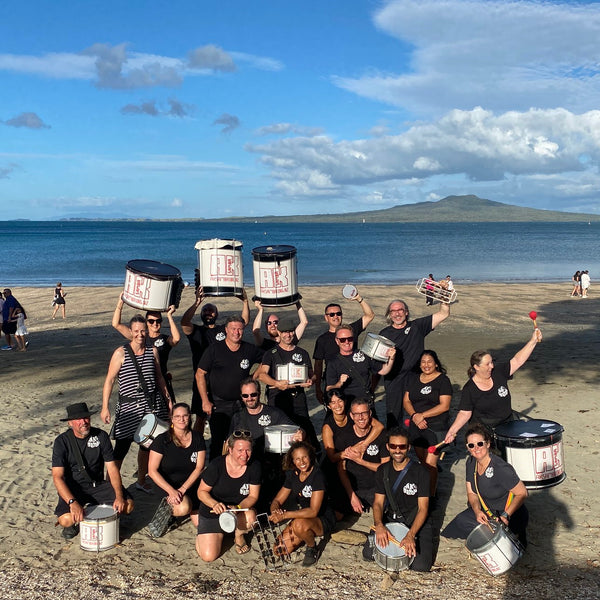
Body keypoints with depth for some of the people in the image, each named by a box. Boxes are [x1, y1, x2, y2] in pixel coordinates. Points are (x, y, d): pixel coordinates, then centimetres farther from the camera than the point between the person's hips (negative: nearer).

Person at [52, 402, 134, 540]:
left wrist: (119, 496, -20)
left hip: (98, 485, 3)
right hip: (72, 489, -3)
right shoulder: (62, 442, -11)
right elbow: (57, 477, -18)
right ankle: (74, 523, 7)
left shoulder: (101, 436, -4)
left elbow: (112, 468, -5)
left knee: (128, 506, -18)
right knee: (66, 520, -31)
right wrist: (73, 502, -33)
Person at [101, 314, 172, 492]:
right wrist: (105, 407, -10)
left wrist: (168, 399, 16)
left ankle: (141, 481, 30)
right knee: (122, 447, -6)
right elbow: (110, 380, -5)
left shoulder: (152, 351, 6)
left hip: (152, 404, 4)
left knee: (147, 444, 14)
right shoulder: (121, 353, -7)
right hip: (129, 406, -4)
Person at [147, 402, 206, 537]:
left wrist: (182, 489, -16)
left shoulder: (197, 438, -1)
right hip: (167, 485, -4)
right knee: (184, 508, -35)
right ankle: (166, 507, -1)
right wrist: (172, 491, -22)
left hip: (191, 484, 5)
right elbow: (152, 471, -11)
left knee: (201, 523, -9)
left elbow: (199, 468, -3)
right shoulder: (162, 440, -10)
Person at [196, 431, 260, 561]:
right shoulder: (216, 465, -20)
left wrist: (238, 508, -28)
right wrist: (215, 504, -32)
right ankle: (219, 533, 21)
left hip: (240, 508, 2)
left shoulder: (254, 467, -12)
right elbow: (202, 492, -11)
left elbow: (253, 496, -8)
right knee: (208, 557, -14)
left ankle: (239, 535, 2)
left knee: (250, 516, -35)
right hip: (212, 513, -1)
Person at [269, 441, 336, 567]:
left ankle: (312, 548, -5)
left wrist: (285, 515, -36)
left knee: (300, 524, -37)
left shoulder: (317, 475, -23)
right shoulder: (293, 475, -1)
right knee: (280, 549, -8)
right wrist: (275, 511, -23)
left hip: (323, 520, -7)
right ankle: (310, 534, 17)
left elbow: (313, 511, -30)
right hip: (303, 516, 7)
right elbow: (277, 501, 2)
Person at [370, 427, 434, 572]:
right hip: (390, 520, 3)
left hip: (416, 522, -3)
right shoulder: (383, 471, 2)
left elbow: (423, 508, -14)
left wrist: (410, 535, -28)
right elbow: (378, 502, 0)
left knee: (420, 565, -22)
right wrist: (379, 525, -22)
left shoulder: (419, 472, -11)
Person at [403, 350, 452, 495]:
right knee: (422, 462, 12)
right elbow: (406, 400, 8)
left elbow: (444, 406, -12)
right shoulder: (414, 379, 13)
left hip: (436, 427, -5)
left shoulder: (443, 380, -4)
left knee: (430, 464, -9)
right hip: (416, 427, 5)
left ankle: (431, 495, -1)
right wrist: (414, 416, -10)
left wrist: (422, 415, -14)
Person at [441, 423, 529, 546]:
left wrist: (505, 515, -28)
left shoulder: (501, 469, -27)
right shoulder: (471, 462, -5)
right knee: (461, 521, -13)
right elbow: (471, 493, 2)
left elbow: (522, 493, -20)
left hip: (512, 515, -7)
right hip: (487, 512, 7)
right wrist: (477, 511, -18)